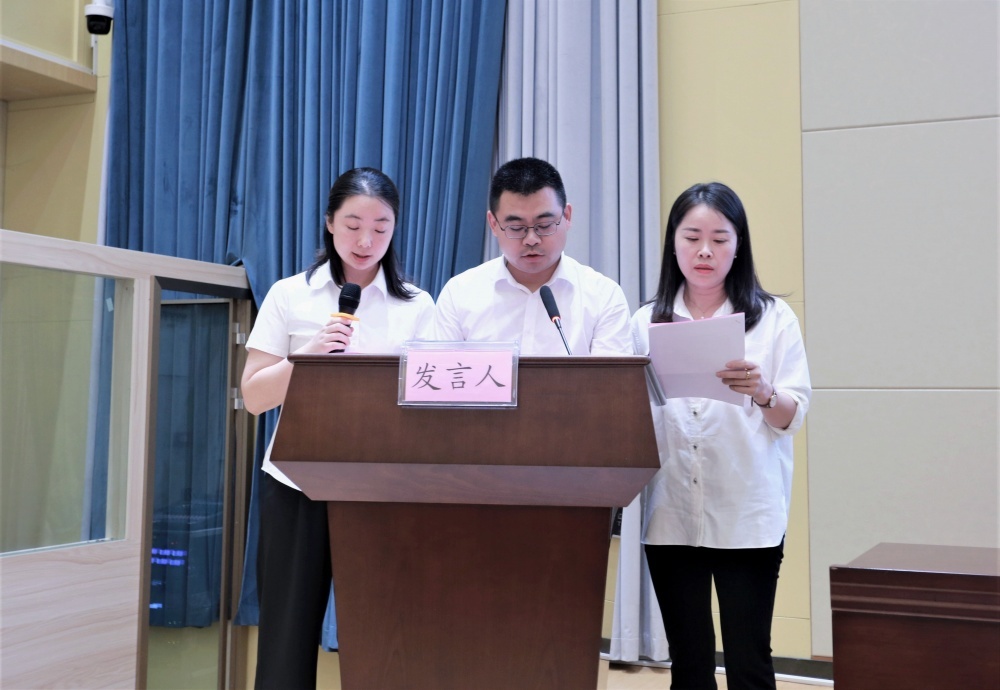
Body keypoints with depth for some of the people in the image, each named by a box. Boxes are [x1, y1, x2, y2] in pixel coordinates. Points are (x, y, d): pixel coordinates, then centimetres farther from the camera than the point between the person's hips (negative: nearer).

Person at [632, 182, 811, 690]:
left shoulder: (773, 318, 2)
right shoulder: (646, 322, 8)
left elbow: (793, 416, -1)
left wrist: (762, 392, -22)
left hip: (748, 516, -2)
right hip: (670, 515, 2)